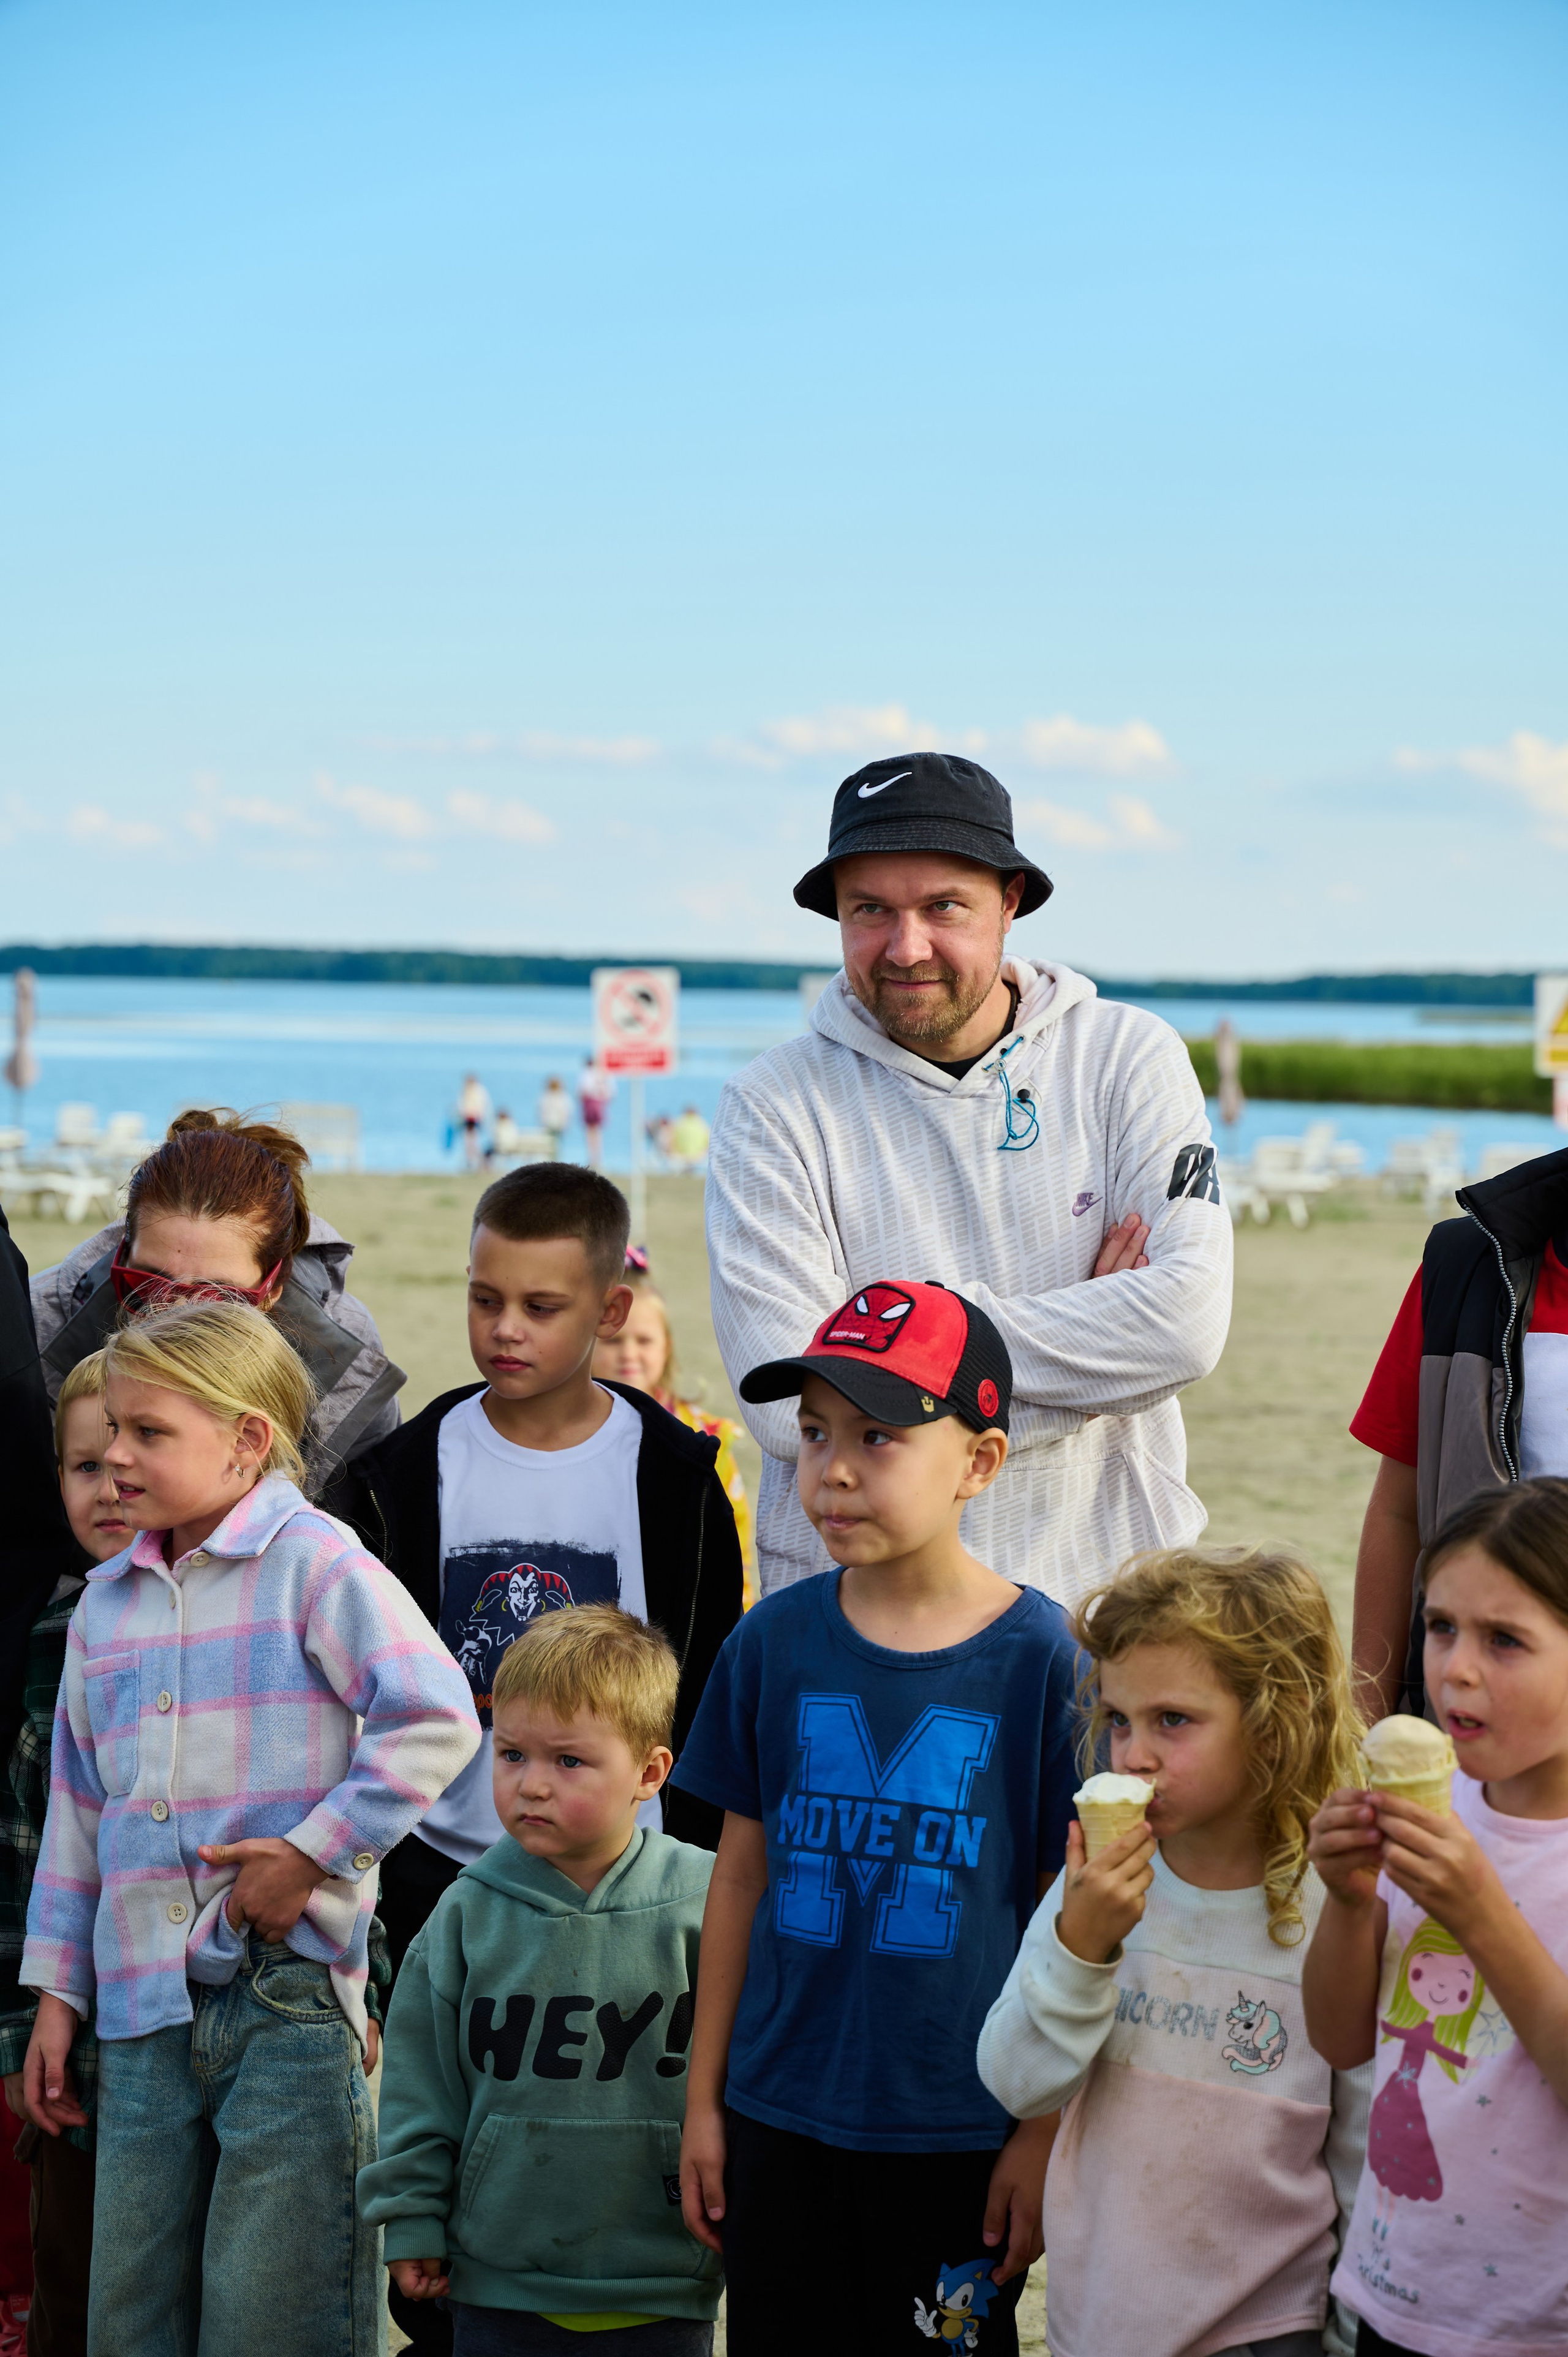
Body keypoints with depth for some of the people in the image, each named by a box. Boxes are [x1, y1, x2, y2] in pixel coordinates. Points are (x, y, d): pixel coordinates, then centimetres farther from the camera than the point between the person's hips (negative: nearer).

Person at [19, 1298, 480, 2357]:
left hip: (287, 1987, -6)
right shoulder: (107, 1604, 14)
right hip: (145, 2006, 6)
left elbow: (438, 1720, -15)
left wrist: (317, 1850, -15)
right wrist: (57, 1992, 17)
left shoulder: (313, 1564, -6)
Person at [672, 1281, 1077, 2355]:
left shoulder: (1042, 1658, -9)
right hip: (779, 2123, 3)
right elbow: (742, 1873, 7)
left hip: (961, 2137, -3)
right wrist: (705, 2099, 9)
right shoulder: (775, 1641, 0)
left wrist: (1044, 2135, -5)